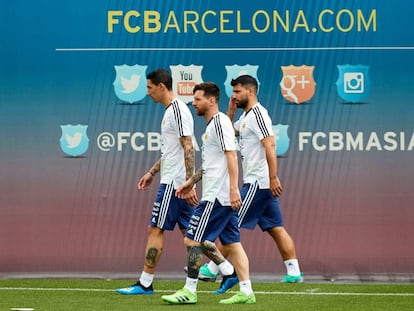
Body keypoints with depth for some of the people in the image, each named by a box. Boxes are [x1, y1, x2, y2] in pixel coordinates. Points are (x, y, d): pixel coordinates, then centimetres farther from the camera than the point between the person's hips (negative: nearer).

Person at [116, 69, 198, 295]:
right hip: (178, 183, 10)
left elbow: (188, 148, -20)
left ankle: (145, 283, -3)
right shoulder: (170, 111, 17)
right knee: (188, 230, 10)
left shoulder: (177, 110, -14)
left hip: (174, 183, -10)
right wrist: (152, 172, 27)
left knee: (155, 229, -6)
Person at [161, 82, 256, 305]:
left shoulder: (220, 122, -11)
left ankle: (189, 292, -5)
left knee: (193, 240, -7)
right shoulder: (212, 125, 19)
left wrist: (233, 189, -24)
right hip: (224, 197, 10)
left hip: (216, 197, -10)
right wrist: (191, 182, 30)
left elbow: (231, 155, -19)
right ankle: (246, 292, 6)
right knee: (232, 243, 8)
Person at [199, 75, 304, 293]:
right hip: (264, 184, 10)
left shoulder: (258, 114, -13)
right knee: (276, 228, 6)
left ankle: (212, 270, -1)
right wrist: (231, 110, 15)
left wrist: (273, 178, -26)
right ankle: (293, 273, 3)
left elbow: (270, 146, -21)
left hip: (258, 183, -10)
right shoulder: (246, 116, 18)